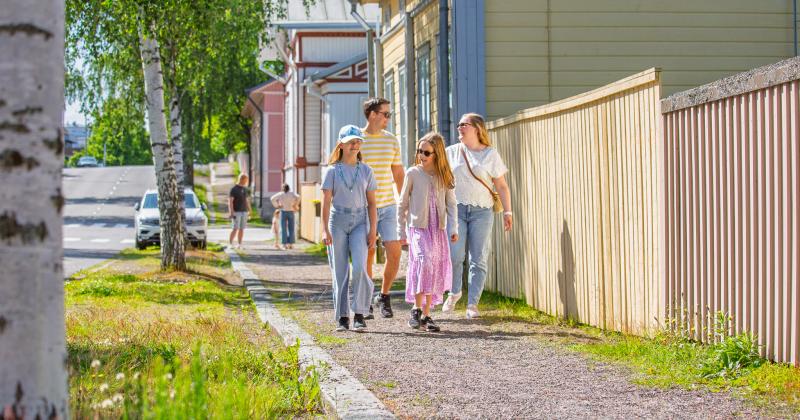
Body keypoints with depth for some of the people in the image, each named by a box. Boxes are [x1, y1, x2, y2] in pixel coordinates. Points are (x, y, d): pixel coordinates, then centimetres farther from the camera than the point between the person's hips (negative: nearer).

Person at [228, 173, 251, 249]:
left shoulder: (245, 189, 12)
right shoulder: (234, 189, -9)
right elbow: (230, 201, -13)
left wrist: (249, 211, 13)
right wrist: (231, 212, -20)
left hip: (244, 211, 6)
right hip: (236, 212, -6)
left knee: (241, 229, 5)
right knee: (235, 229, -12)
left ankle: (240, 244, 9)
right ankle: (230, 244, -8)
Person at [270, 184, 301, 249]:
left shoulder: (281, 194, 0)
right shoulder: (292, 194, -2)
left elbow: (272, 198, -10)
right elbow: (298, 197, -18)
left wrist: (277, 205, -1)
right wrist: (296, 205, -6)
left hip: (283, 212, 0)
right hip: (291, 212, 0)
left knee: (283, 229, 2)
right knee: (291, 229, 5)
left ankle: (285, 244, -4)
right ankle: (290, 243, 1)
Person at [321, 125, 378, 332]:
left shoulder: (366, 171, 7)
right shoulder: (333, 171, 3)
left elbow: (371, 203, 7)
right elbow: (326, 202, -1)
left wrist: (372, 231, 0)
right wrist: (325, 230, -10)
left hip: (359, 222, 0)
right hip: (338, 221, 0)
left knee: (359, 268, -15)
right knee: (340, 271, 2)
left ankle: (359, 315, -7)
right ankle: (342, 317, 7)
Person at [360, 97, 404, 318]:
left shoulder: (391, 140, 9)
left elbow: (399, 174, 16)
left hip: (388, 206, 3)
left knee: (394, 253, -5)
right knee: (367, 253, 0)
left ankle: (384, 297, 14)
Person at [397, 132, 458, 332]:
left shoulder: (445, 176, 6)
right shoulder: (413, 173, 0)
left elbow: (451, 203, 8)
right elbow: (403, 204, 6)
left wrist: (453, 227, -4)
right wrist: (401, 231, 7)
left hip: (439, 230, 3)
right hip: (418, 228, -3)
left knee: (435, 271, 3)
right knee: (424, 262, -23)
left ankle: (426, 315, 12)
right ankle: (416, 309, -16)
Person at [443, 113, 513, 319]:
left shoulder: (490, 154, 6)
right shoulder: (451, 152, 10)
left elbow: (501, 186, 7)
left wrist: (507, 212, 1)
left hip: (482, 211, -1)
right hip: (456, 209, 1)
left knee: (478, 259, -3)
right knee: (454, 255, -12)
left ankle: (472, 304, 1)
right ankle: (454, 292, 13)